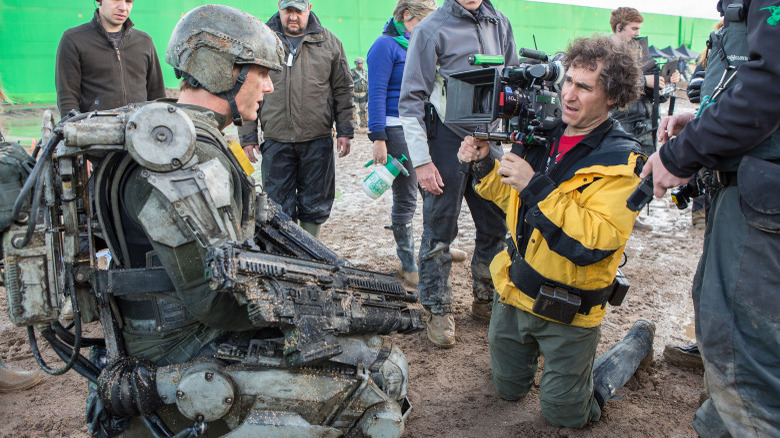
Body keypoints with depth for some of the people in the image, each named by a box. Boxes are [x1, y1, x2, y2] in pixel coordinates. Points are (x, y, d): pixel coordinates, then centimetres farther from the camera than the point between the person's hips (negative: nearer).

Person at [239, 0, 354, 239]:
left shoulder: (328, 42, 7)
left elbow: (343, 90, 9)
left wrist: (344, 132, 3)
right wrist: (248, 136, 2)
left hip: (318, 141, 1)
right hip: (276, 141, 0)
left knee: (315, 205, 9)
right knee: (279, 207, 3)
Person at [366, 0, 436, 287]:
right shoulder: (386, 45, -8)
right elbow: (376, 93, -14)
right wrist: (378, 138, -19)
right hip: (398, 130, -8)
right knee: (405, 199, -2)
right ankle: (408, 265, 9)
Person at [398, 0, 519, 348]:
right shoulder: (433, 29, -7)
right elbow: (411, 100, -8)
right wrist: (421, 160, -13)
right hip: (447, 141, -5)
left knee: (496, 226, 10)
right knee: (439, 232, 3)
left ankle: (487, 300, 28)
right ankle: (439, 311, 17)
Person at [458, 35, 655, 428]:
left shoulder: (620, 161, -19)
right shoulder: (545, 134, 0)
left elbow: (596, 241, -30)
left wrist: (536, 186, -31)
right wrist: (485, 166, -3)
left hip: (567, 312, -6)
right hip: (515, 292, 6)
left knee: (565, 415, 14)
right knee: (509, 390, 21)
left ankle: (638, 341, 31)